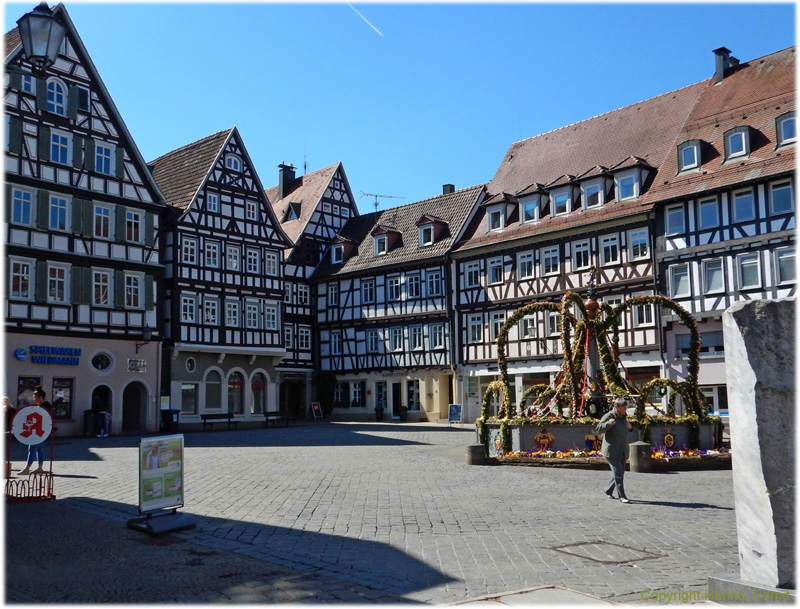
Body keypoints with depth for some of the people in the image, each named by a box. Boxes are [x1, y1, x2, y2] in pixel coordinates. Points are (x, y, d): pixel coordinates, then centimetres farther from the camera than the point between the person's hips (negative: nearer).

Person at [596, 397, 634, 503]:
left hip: (622, 451, 8)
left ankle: (608, 490, 29)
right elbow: (599, 429, -14)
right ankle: (622, 496, -7)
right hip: (611, 451, -8)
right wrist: (609, 423, -29)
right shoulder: (608, 416, -12)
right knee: (618, 473, -11)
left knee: (620, 472, 11)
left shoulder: (623, 417, 13)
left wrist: (629, 427, 6)